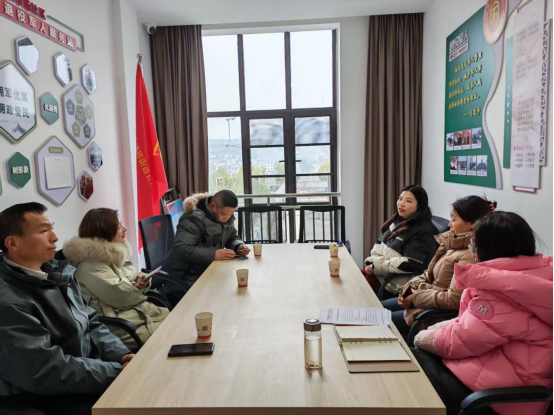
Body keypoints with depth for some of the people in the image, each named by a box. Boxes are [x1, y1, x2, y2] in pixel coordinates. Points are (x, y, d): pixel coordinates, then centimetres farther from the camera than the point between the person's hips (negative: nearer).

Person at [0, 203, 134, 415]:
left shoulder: (55, 273, 6)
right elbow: (47, 372, -24)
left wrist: (121, 354, -5)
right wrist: (119, 372, -19)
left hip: (90, 365, 8)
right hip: (50, 397, -8)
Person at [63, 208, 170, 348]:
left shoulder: (112, 254, 12)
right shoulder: (90, 265, -16)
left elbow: (131, 278, 19)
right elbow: (120, 296, -22)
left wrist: (141, 279, -4)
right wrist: (138, 288, -2)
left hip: (140, 311, 9)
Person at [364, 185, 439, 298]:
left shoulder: (425, 231, -15)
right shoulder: (398, 221, 12)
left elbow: (410, 264, -22)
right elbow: (380, 244, 14)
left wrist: (377, 266, -17)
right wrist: (372, 262, -5)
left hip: (397, 281, -8)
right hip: (378, 271, 8)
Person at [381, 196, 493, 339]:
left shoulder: (469, 256, -24)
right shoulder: (455, 243, 5)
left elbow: (454, 299, -26)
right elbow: (430, 274, 12)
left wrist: (415, 298, -16)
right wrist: (410, 288, -5)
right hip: (429, 298, 9)